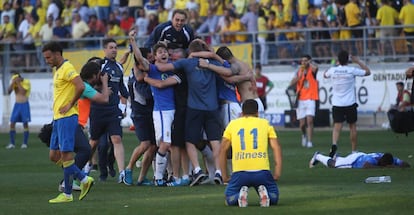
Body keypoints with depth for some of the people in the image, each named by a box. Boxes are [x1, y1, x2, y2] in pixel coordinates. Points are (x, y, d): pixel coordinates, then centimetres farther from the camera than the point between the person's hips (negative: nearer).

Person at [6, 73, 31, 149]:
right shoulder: (14, 83, 3)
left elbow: (23, 92, -21)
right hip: (17, 104, 4)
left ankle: (25, 143, 3)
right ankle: (12, 143, 1)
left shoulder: (26, 82, -9)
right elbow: (9, 91, -7)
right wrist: (12, 83, -18)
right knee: (12, 123, -3)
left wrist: (18, 83, -21)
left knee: (25, 124, -2)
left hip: (24, 104, -4)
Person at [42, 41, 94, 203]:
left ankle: (67, 194, -2)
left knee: (65, 155, -7)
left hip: (67, 117, -10)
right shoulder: (58, 70, 19)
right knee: (54, 155, 9)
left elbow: (81, 87, -25)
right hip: (58, 118, 10)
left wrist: (70, 105, -16)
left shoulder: (67, 68, -12)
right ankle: (84, 180, 14)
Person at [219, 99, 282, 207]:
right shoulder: (265, 123, 15)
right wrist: (277, 173, 0)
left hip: (239, 172, 0)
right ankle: (264, 192, -13)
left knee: (230, 199, 21)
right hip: (262, 171, 0)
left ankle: (241, 193, -13)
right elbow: (276, 148, 5)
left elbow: (223, 149, 13)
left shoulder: (232, 124, 17)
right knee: (274, 198, 21)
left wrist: (224, 175, 15)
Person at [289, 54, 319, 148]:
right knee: (302, 124, 6)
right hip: (300, 100, 3)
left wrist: (309, 63, -9)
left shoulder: (312, 71, 0)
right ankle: (304, 135, 36)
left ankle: (309, 141, -16)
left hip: (310, 99, -3)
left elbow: (315, 67, -26)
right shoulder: (299, 72, 10)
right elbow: (292, 83, -2)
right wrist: (300, 75, -13)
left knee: (309, 120, -17)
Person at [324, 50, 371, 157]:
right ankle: (354, 151, 17)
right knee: (352, 126, 12)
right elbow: (368, 72, 6)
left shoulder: (332, 70, -2)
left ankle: (334, 144, -33)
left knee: (337, 126, -5)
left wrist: (333, 64, 28)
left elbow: (325, 75, 23)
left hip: (337, 104, 1)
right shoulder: (352, 70, -8)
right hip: (350, 104, -1)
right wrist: (358, 61, 11)